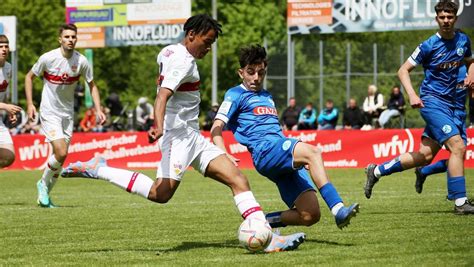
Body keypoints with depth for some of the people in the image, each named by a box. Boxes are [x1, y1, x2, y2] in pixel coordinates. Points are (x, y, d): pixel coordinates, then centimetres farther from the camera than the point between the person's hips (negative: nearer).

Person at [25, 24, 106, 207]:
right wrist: (29, 104, -5)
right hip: (49, 112, -4)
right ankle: (44, 183, 9)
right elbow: (29, 77, 1)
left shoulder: (81, 61, -7)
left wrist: (98, 109, -5)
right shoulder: (48, 58, -14)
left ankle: (45, 193, 23)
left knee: (61, 157, 5)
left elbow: (92, 85, 7)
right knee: (60, 153, -17)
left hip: (68, 113, 4)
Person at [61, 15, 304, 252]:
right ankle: (98, 170, -10)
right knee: (161, 193, -23)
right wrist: (159, 126, -45)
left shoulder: (168, 52, 16)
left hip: (192, 137, 10)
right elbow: (162, 96, -28)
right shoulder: (184, 61, -14)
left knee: (237, 179, -1)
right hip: (179, 133, -10)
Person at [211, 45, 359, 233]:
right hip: (264, 150, -7)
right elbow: (216, 129, -1)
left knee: (310, 215, -9)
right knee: (313, 152, -35)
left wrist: (302, 158, 26)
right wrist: (224, 155, -19)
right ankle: (338, 210, -45)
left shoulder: (267, 97, 31)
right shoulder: (236, 95, 9)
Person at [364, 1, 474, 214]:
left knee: (425, 156, 6)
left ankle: (376, 171, 20)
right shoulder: (429, 46, -9)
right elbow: (403, 70, -4)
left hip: (448, 104, 7)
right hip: (432, 101, -7)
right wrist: (412, 94, -19)